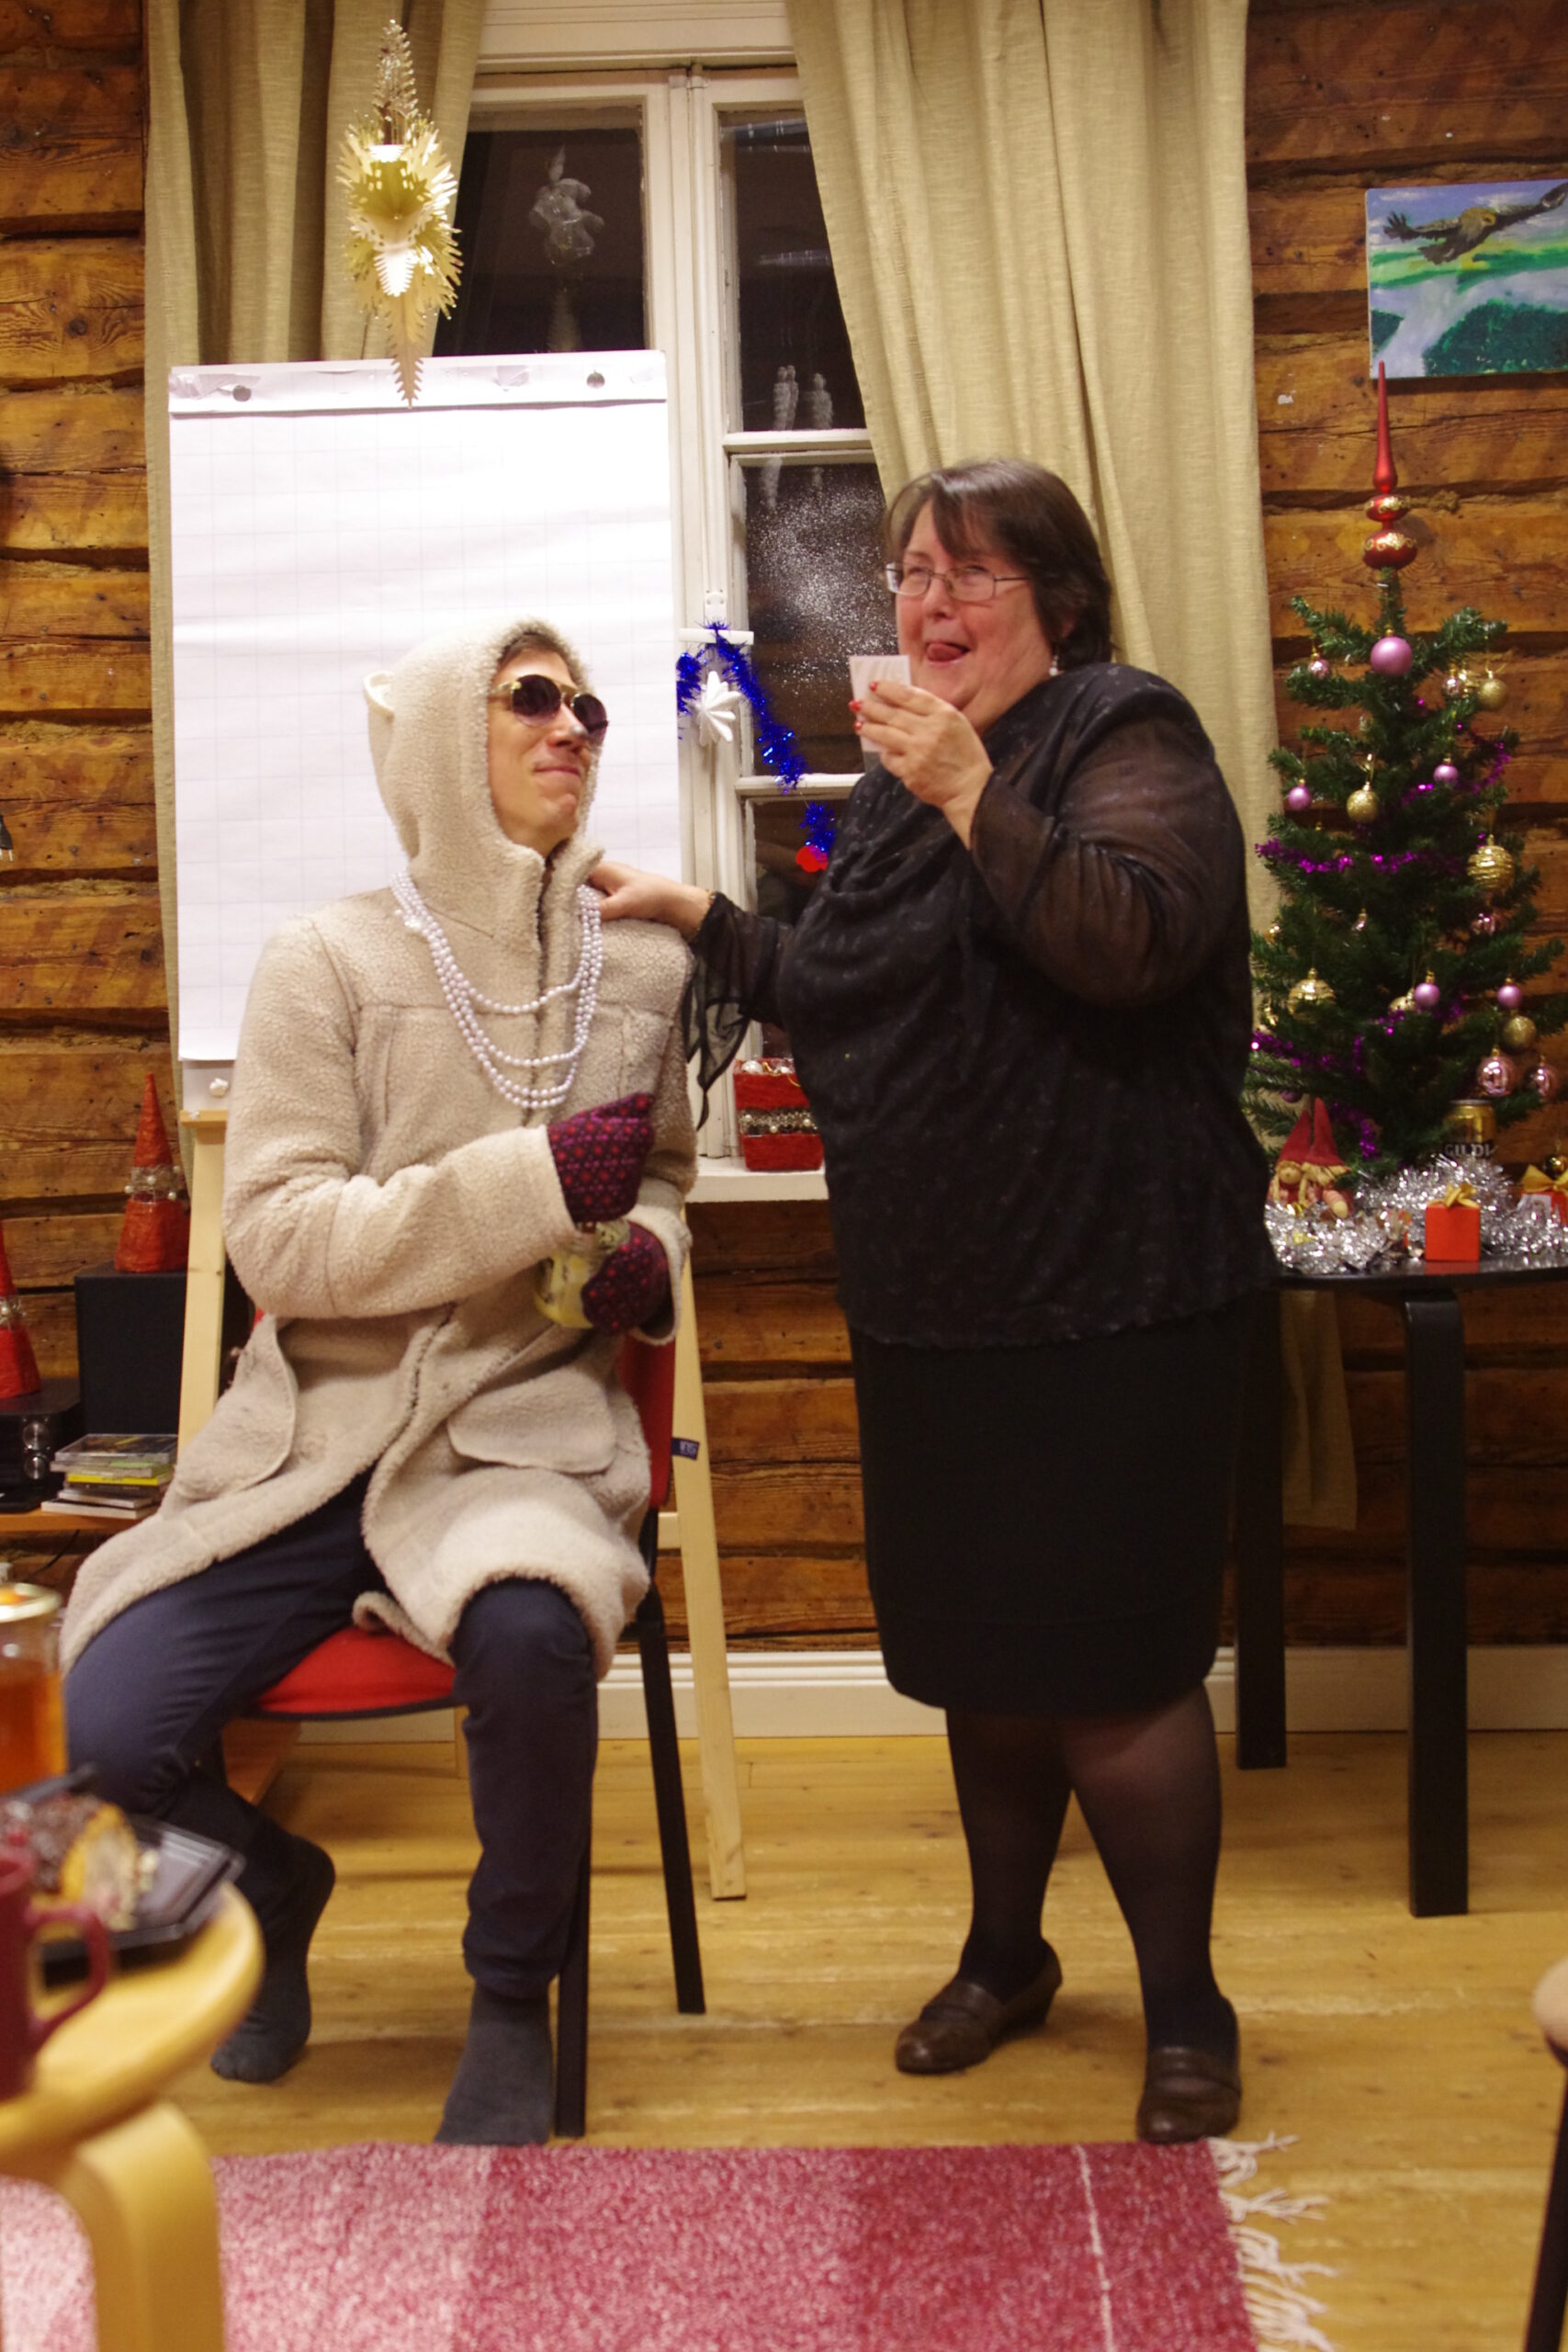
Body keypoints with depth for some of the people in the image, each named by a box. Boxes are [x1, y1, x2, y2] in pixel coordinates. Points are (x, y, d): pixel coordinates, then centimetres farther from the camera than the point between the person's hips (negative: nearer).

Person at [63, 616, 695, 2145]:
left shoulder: (641, 966, 7)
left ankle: (513, 1998, -3)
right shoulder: (328, 963, -4)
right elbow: (276, 1242, -12)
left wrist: (650, 1255, -1)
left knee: (531, 1632, -34)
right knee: (110, 1728, -18)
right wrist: (531, 1184, -21)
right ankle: (270, 1883, 21)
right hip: (318, 1439, 0)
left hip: (528, 1428, 1)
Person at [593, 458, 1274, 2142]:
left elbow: (1135, 939, -26)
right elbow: (835, 996, 23)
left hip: (1106, 1304, -7)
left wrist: (972, 795, -26)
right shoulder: (898, 782, 16)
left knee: (1107, 1669, -3)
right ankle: (1005, 1953, 35)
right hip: (934, 1304, 7)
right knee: (977, 1651, 16)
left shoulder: (1126, 738, -7)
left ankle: (1187, 2013, 15)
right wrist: (701, 919, 14)